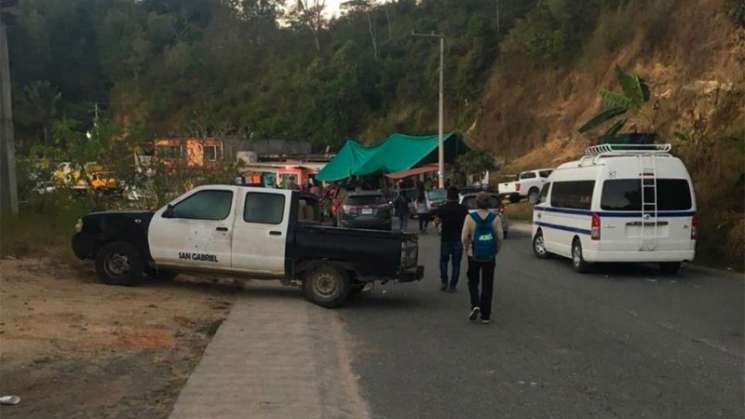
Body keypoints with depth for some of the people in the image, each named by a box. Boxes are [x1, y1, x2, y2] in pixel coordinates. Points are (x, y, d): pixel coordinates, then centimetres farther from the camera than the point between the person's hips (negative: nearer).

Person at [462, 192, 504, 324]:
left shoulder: (470, 218, -8)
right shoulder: (495, 218, -4)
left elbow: (464, 237, -8)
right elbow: (500, 236, -5)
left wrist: (467, 250, 7)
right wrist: (496, 250, 9)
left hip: (474, 255, -1)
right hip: (489, 257, 1)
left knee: (473, 282, 17)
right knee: (487, 285, 9)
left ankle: (475, 305, -5)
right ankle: (485, 315, 10)